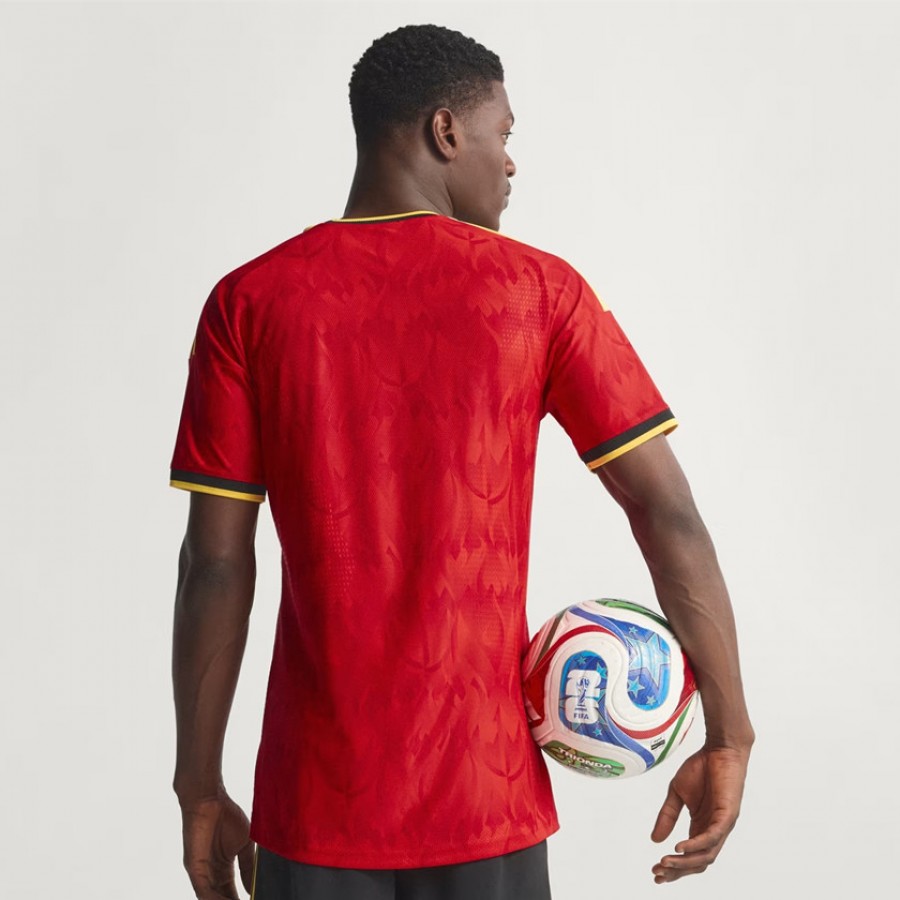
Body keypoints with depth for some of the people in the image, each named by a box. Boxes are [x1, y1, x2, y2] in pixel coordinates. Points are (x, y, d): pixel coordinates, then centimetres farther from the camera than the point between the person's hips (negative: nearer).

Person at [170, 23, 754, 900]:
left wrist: (201, 792, 3)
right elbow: (670, 514, -7)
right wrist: (728, 736, 1)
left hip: (315, 807, 1)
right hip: (487, 804, 0)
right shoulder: (538, 290, -3)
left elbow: (213, 563, -4)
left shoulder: (249, 302, -3)